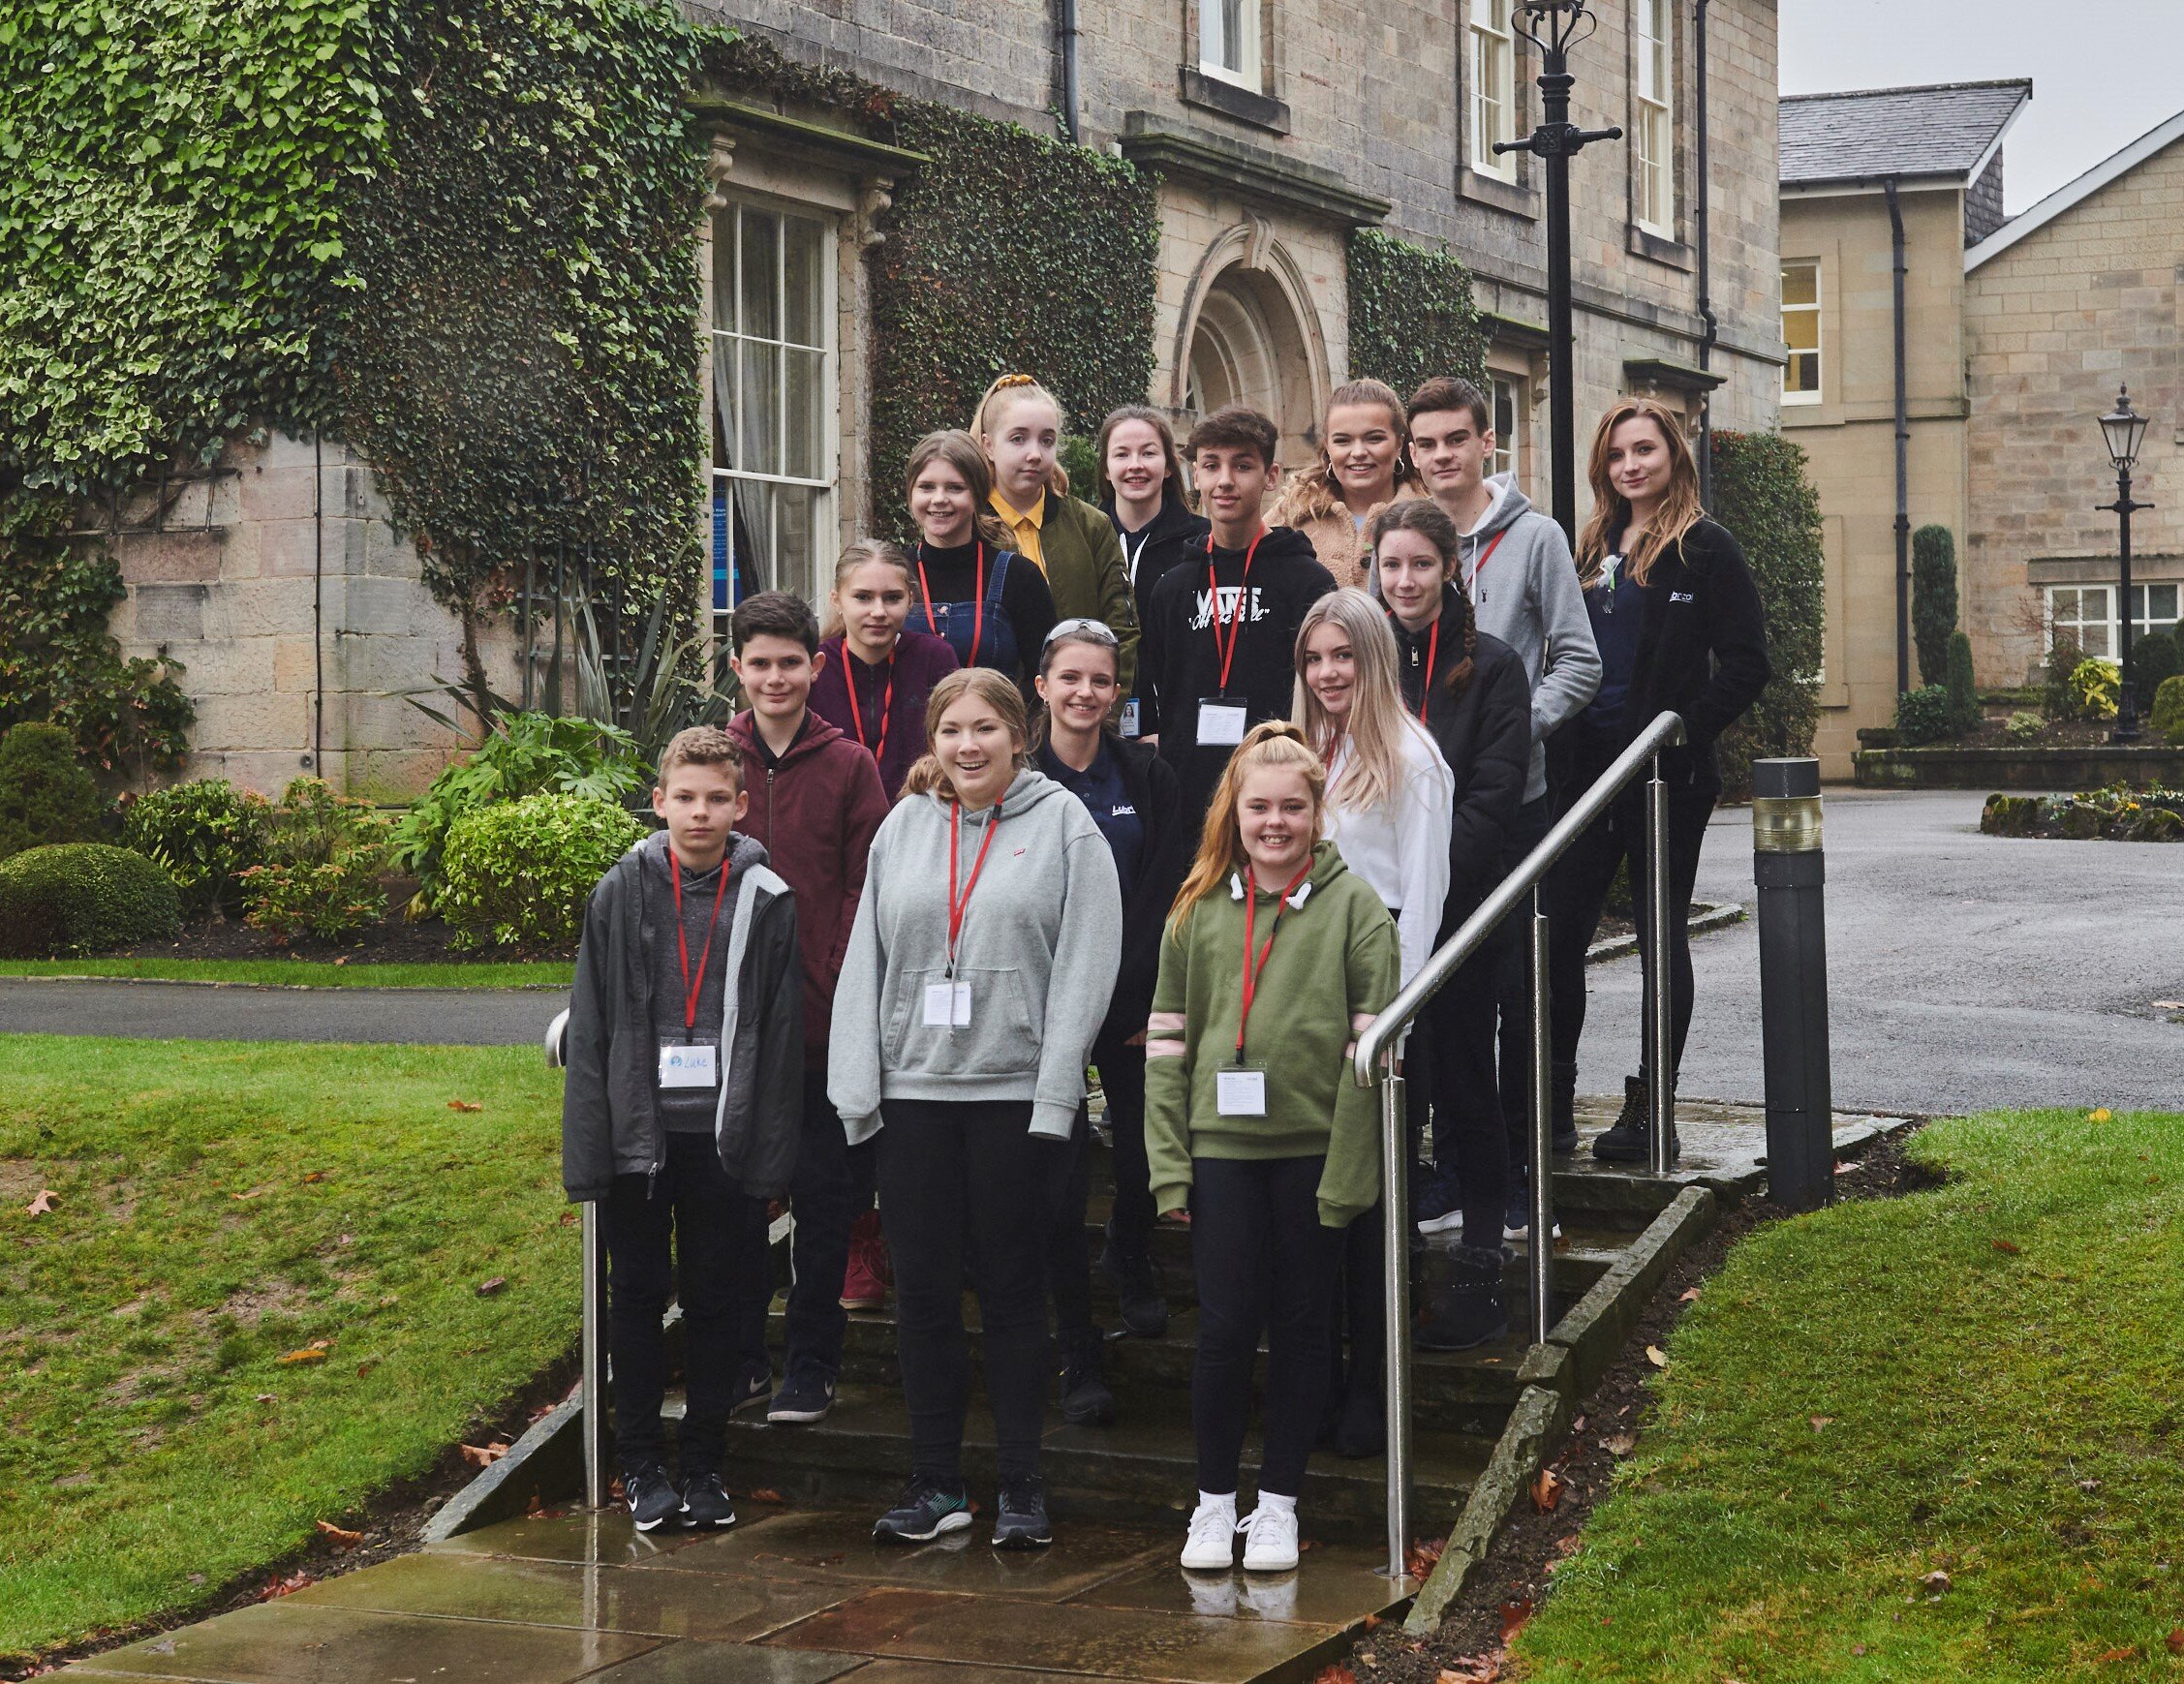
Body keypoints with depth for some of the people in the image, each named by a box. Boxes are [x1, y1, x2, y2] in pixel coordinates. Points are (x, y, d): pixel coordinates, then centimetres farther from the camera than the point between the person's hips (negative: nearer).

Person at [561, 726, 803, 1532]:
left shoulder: (767, 899, 0)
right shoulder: (622, 893, 1)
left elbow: (784, 1035, 1)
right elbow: (589, 1030, 1)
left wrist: (774, 1156, -3)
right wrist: (588, 1154, -3)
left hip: (727, 1136, 0)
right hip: (639, 1133, 0)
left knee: (715, 1302, 8)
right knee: (638, 1298, 7)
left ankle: (704, 1463, 20)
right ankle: (642, 1465, 19)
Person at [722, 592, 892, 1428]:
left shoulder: (848, 766, 0)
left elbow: (866, 889, -1)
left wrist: (844, 990, -11)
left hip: (824, 1020, -2)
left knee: (822, 1196, 5)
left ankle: (811, 1363, 15)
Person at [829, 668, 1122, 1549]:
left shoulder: (1063, 824, 0)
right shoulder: (904, 827, 11)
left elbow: (1085, 965, -6)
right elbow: (866, 961, 11)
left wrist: (1054, 1095, -13)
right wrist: (858, 1088, 3)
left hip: (1017, 1094, -3)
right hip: (913, 1089, 3)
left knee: (1013, 1291, 3)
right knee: (923, 1291, 6)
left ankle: (1021, 1487, 11)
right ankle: (935, 1483, 15)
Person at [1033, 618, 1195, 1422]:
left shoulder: (1147, 776, 4)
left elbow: (1165, 896, 2)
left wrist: (1146, 999, -5)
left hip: (1134, 1002, 2)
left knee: (1144, 1159, 7)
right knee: (1062, 1179, -5)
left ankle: (1131, 1264, 42)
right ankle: (1079, 1361, 3)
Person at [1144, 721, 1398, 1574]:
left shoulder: (1354, 905, -1)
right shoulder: (1198, 909, 7)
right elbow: (1167, 1041, 9)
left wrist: (1348, 1170, -10)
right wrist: (1169, 1162, 1)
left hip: (1314, 1148, -1)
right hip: (1221, 1149, 1)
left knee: (1300, 1327, 8)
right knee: (1225, 1327, -1)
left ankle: (1278, 1504, 20)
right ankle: (1214, 1501, 15)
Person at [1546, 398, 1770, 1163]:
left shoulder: (1705, 548, -4)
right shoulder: (1591, 548, 14)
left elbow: (1747, 664, -8)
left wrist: (1683, 732, -17)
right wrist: (1557, 740, 6)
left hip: (1663, 776, -6)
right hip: (1586, 768, 6)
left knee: (1661, 935, 3)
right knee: (1558, 932, 2)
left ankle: (1652, 1109, 9)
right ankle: (1553, 1097, 11)